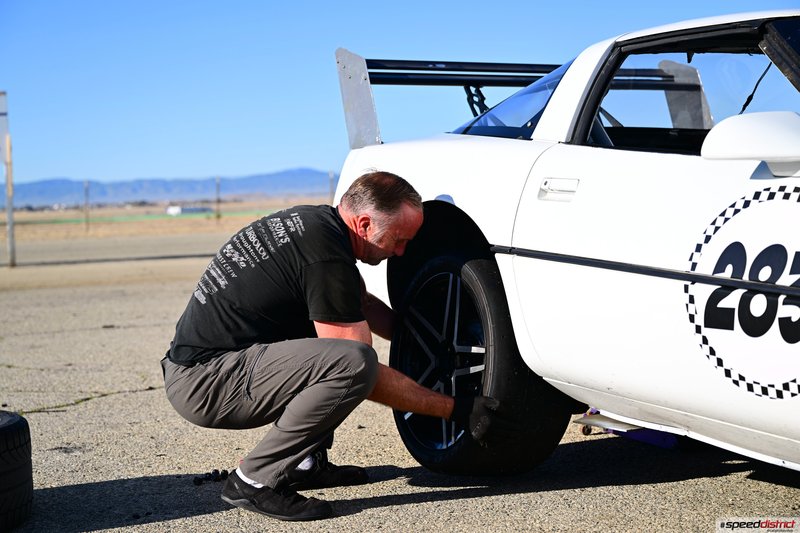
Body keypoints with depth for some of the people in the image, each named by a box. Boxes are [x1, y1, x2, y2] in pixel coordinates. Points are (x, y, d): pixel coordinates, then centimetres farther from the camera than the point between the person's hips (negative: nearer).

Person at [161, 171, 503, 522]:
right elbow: (362, 371, -17)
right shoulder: (327, 256, -20)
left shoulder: (312, 219, 9)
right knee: (353, 361, -27)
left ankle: (305, 463, 17)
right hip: (202, 384, -10)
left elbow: (363, 303, 26)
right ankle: (255, 480, -14)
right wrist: (454, 410, -10)